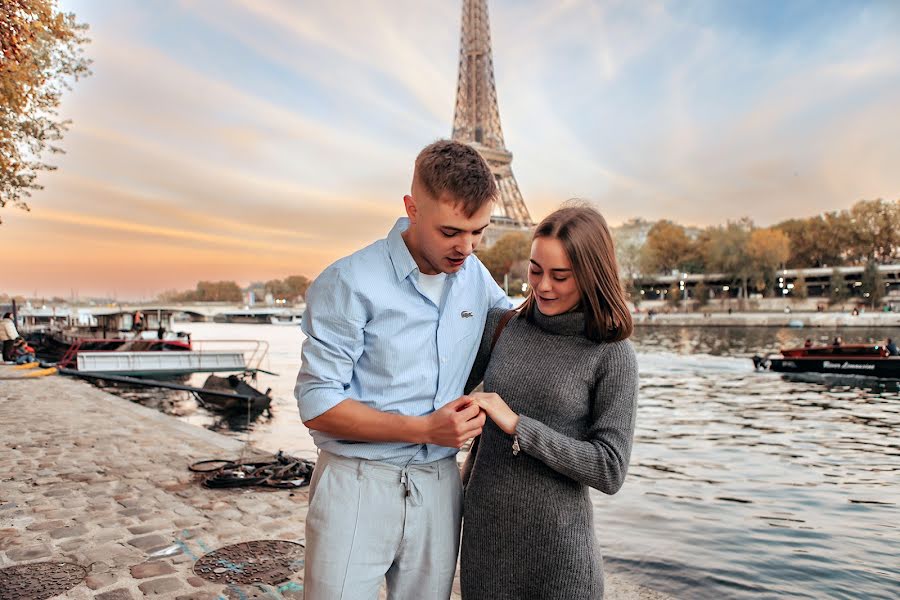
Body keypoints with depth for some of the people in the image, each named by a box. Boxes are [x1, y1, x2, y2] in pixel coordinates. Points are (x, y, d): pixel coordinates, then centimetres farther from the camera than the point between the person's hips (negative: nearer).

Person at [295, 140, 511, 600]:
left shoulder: (475, 275, 2)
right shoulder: (350, 283, -14)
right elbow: (317, 404, -14)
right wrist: (424, 429, -20)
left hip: (438, 487, 5)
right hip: (358, 483, -4)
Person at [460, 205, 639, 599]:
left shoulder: (613, 356, -9)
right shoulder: (502, 327, 0)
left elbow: (610, 471, -13)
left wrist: (518, 425, -17)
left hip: (557, 542, -3)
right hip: (483, 532, 3)